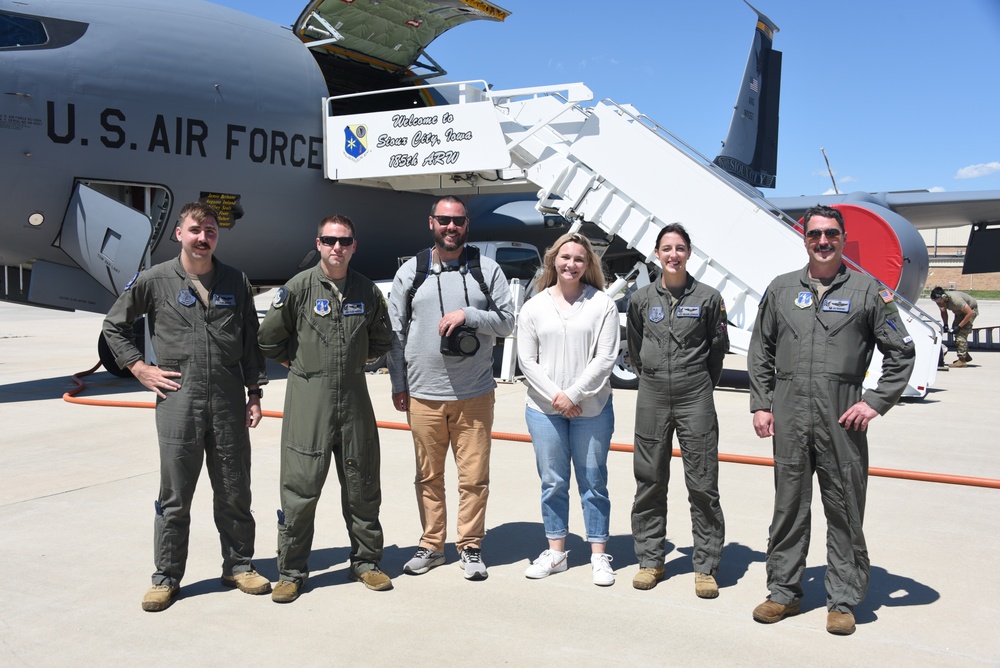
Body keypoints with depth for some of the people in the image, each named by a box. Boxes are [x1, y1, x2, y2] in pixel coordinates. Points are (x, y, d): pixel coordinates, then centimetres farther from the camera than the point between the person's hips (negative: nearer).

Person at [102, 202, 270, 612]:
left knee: (234, 492, 10)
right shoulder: (154, 281, 1)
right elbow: (114, 326, 11)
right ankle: (166, 577, 19)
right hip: (177, 401, -2)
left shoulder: (236, 283, 8)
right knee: (175, 496, 5)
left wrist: (254, 394, 7)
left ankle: (238, 566, 25)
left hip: (229, 401, 2)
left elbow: (250, 343, 12)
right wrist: (140, 369, 1)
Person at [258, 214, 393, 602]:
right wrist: (301, 363, 6)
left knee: (362, 486, 10)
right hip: (308, 398, -3)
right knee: (300, 487, 0)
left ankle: (365, 561, 26)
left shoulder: (368, 292, 5)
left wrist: (352, 359, 11)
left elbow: (381, 341, 19)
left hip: (354, 397, 3)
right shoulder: (299, 288, -4)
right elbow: (269, 338, 3)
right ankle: (291, 572, 14)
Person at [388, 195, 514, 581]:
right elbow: (395, 331, 9)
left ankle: (470, 547, 17)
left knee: (474, 477, 2)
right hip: (423, 395, 1)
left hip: (474, 394, -1)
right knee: (428, 477, 10)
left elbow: (506, 322, 2)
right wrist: (398, 384, 6)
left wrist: (467, 314, -15)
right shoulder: (410, 271, 6)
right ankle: (431, 546, 24)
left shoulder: (487, 270, 5)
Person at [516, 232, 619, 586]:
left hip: (592, 409, -2)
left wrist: (573, 395, -13)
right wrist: (554, 395, -9)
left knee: (593, 483, 6)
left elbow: (605, 358, -7)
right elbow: (526, 360, 2)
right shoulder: (534, 307, 6)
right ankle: (556, 552, 23)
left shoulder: (602, 304, -1)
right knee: (553, 483, 10)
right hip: (544, 410, 2)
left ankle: (599, 556, 16)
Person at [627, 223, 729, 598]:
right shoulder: (641, 299, 5)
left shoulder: (708, 298, 0)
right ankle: (650, 561, 20)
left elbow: (718, 347, 10)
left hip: (695, 398, -2)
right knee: (650, 483, 8)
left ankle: (706, 567, 11)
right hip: (652, 397, 2)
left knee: (703, 484, 0)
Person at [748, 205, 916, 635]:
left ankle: (843, 601, 17)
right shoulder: (782, 289, 11)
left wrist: (876, 402, -4)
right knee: (788, 507, 10)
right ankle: (784, 592, 22)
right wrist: (760, 404, 7)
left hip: (842, 418, -2)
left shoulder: (867, 290, 4)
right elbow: (760, 353, 14)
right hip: (788, 416, 2)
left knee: (845, 510, 4)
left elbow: (901, 352, 5)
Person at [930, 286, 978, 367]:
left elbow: (970, 313, -34)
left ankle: (962, 360, -19)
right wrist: (945, 325, -9)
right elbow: (943, 312, 3)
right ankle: (966, 356, 22)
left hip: (971, 310, -8)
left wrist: (959, 326, -30)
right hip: (960, 312, 8)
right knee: (956, 332, 7)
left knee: (961, 333, -18)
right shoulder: (940, 300, -17)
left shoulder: (956, 299, -40)